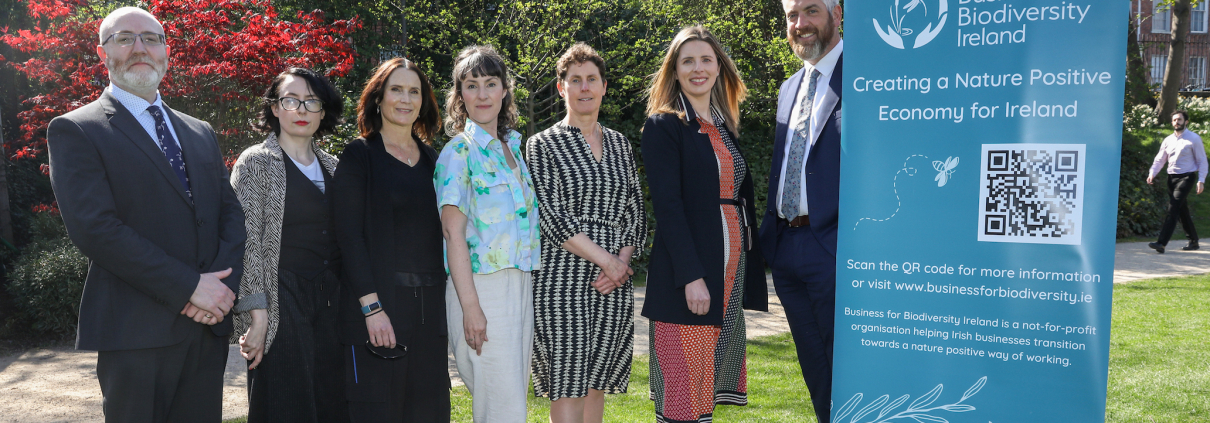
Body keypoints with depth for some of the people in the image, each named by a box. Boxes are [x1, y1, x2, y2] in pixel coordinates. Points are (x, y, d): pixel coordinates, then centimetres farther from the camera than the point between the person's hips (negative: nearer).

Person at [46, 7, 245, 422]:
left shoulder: (201, 134, 18)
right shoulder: (75, 131, -1)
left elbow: (231, 212, 11)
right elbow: (95, 227, -13)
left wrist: (222, 285, -8)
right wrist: (190, 286, -16)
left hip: (208, 323, 5)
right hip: (136, 330, -5)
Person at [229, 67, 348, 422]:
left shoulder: (332, 166, 14)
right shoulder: (256, 162, -1)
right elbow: (247, 242, -7)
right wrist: (257, 313, -14)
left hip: (330, 301, 5)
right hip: (282, 304, -5)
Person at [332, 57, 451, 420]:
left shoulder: (431, 159, 15)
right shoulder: (360, 155, -1)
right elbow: (350, 235, -8)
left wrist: (443, 302, 8)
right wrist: (371, 306, -16)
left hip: (429, 305, 5)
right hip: (379, 302, -5)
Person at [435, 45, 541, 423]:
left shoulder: (513, 147, 15)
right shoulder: (459, 151, -7)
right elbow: (453, 232, -12)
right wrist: (470, 306, -18)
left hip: (522, 286, 7)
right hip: (483, 287, -7)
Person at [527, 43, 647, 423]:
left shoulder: (620, 144, 16)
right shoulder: (542, 145, 1)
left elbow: (636, 213, 13)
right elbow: (551, 216, -8)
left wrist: (622, 260, -5)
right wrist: (604, 258, -12)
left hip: (614, 281, 5)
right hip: (562, 279, -4)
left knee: (597, 384, 9)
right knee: (567, 389, -6)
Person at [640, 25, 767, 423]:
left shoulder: (726, 126, 16)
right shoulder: (663, 126, -5)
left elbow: (742, 198, 17)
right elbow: (667, 205, -14)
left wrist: (751, 265, 10)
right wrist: (691, 276, -21)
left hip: (732, 267, 7)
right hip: (686, 269, -7)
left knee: (713, 371, 11)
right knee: (684, 377, -4)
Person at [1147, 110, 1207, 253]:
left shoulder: (1194, 139, -3)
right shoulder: (1168, 140, 11)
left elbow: (1202, 161, -2)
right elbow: (1159, 160, 11)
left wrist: (1201, 181, -11)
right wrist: (1152, 174, -6)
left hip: (1186, 177, -6)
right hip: (1172, 178, 6)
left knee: (1173, 209, -17)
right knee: (1182, 211, 12)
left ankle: (1162, 243, -25)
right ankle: (1193, 241, 27)